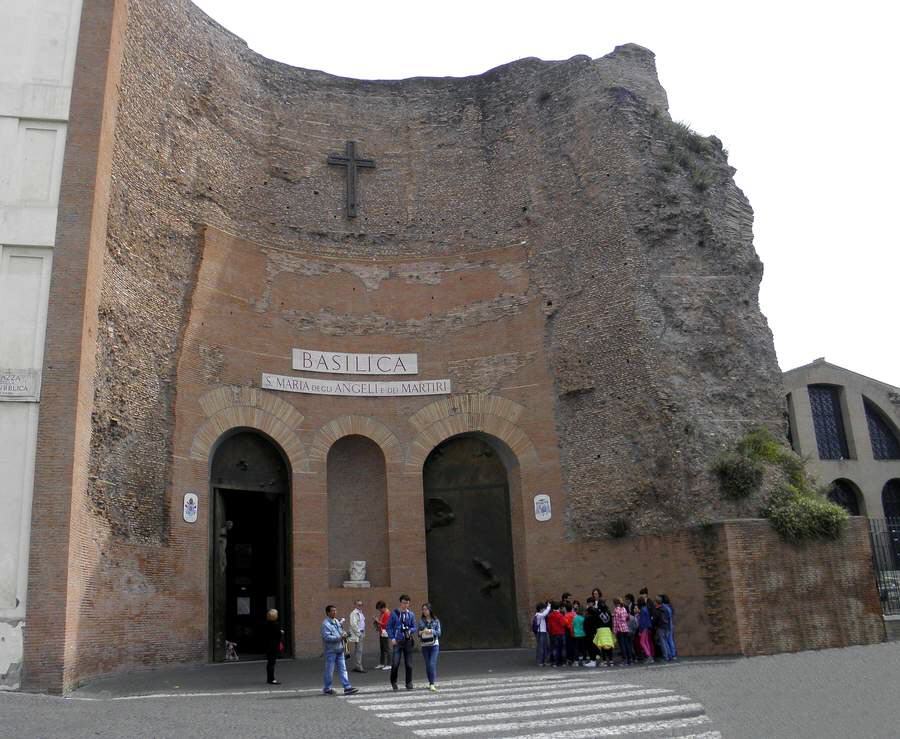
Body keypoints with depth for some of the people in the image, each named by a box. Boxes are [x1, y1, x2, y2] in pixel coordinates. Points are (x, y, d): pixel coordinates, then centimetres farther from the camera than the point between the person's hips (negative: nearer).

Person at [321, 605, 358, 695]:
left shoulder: (337, 621, 13)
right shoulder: (326, 623, -13)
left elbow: (342, 631, 23)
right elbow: (327, 637, -22)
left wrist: (344, 634, 0)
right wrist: (339, 637, -23)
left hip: (339, 650, 7)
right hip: (331, 650, -7)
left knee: (343, 669, 5)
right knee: (330, 671, 4)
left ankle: (347, 687, 5)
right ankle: (327, 688, 17)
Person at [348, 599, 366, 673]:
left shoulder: (361, 613, 17)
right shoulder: (354, 613, -12)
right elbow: (353, 624, -19)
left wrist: (363, 633, 14)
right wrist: (358, 633, -17)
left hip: (360, 634, 9)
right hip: (356, 635, -9)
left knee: (358, 651, 11)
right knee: (358, 651, -9)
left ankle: (356, 667, 16)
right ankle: (358, 667, -6)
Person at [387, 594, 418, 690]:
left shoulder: (411, 614, 8)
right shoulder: (394, 613, 0)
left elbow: (414, 627, 11)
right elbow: (389, 627, 2)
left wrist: (410, 631, -11)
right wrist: (392, 638, -9)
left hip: (408, 641, 2)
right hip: (397, 641, -2)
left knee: (409, 664, 4)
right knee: (395, 663, -7)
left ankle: (409, 683, 17)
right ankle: (393, 682, 14)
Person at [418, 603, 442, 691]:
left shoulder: (436, 620, -1)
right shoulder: (421, 621, 4)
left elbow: (439, 633, -3)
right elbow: (418, 632, 6)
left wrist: (431, 631, -19)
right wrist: (420, 633, -16)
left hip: (434, 645, -3)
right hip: (424, 645, 3)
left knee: (432, 664, -13)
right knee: (428, 665, 6)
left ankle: (432, 684, -11)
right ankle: (433, 682, 21)